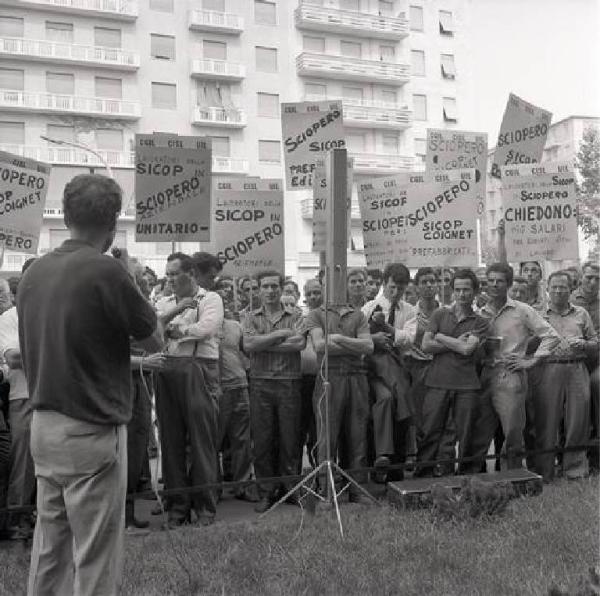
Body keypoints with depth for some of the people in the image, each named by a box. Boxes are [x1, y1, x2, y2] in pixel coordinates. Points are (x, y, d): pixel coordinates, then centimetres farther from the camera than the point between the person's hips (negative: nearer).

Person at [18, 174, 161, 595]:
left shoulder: (34, 272, 5)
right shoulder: (107, 270, -17)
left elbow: (31, 352, 14)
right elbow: (155, 343, -5)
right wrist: (134, 288, 8)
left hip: (44, 427, 8)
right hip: (91, 432, -7)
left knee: (50, 549, 18)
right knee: (95, 558, 3)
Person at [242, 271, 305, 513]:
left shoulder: (295, 316, 8)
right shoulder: (251, 317, 10)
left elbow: (300, 343, -10)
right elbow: (248, 345, -8)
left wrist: (263, 344, -8)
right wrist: (280, 334, -9)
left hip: (289, 383, 0)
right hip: (260, 383, 1)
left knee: (290, 438, 3)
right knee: (262, 440, 3)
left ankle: (289, 488, 18)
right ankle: (266, 493, 12)